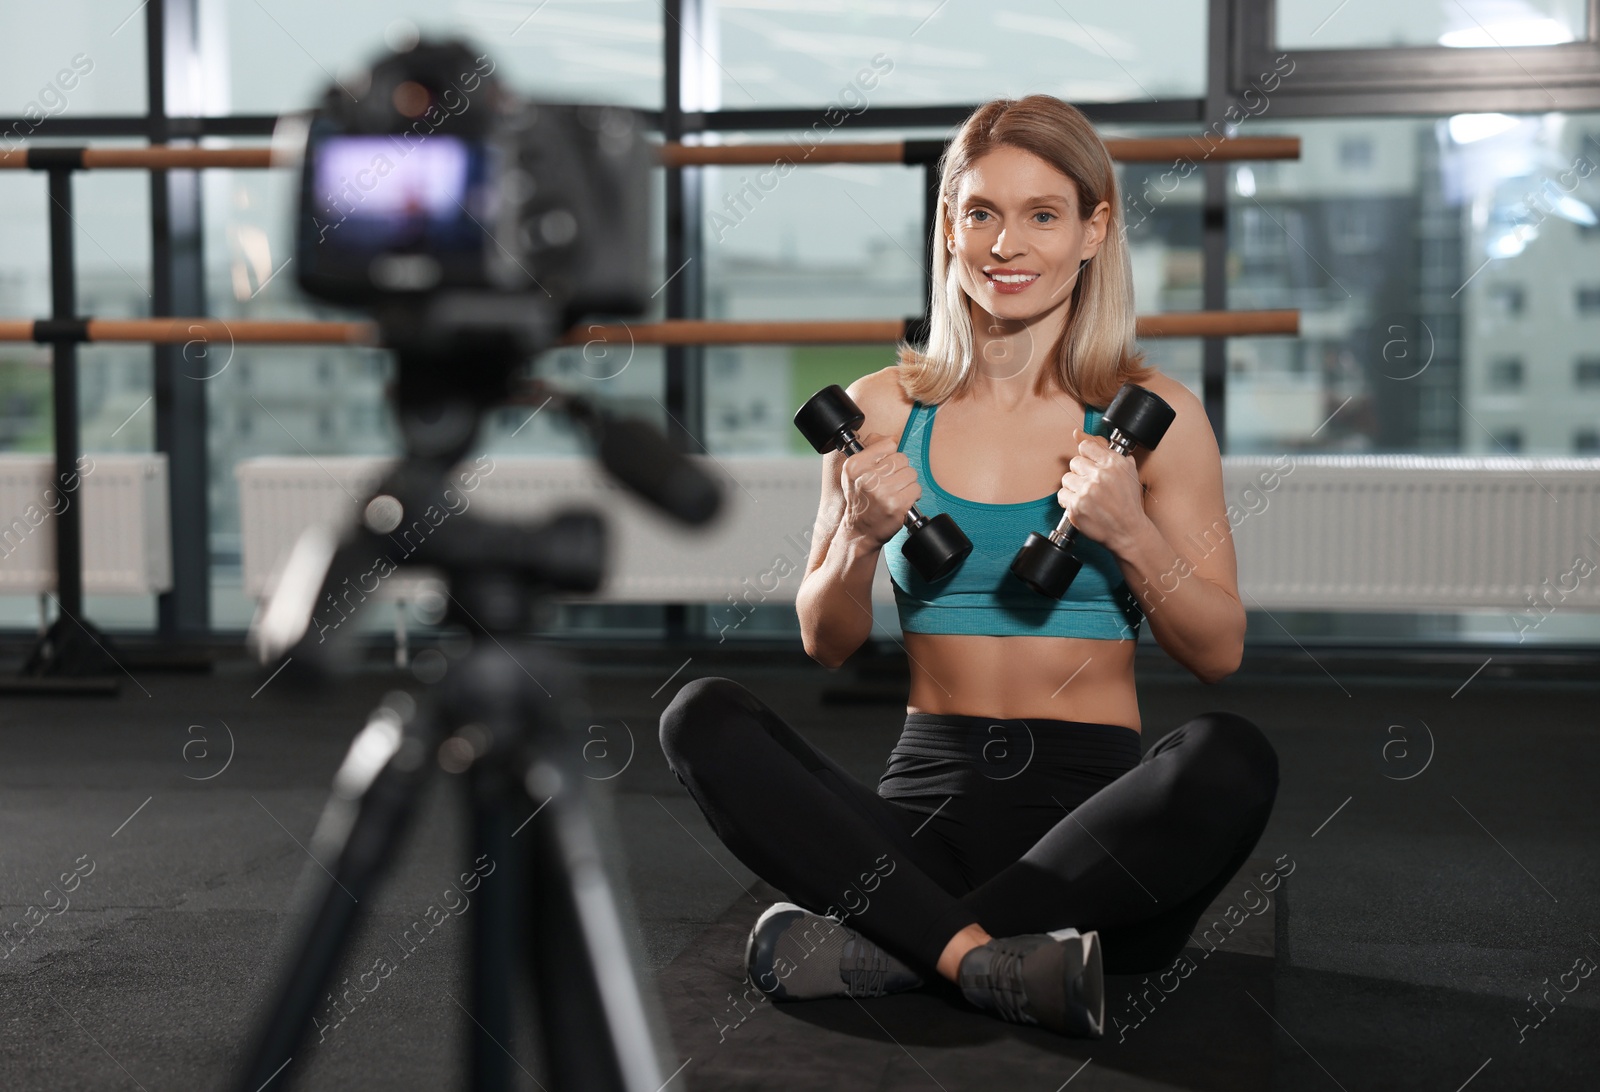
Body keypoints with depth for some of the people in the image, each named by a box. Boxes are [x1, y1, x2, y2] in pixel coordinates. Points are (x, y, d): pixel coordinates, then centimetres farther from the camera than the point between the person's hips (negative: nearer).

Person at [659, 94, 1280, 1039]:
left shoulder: (1154, 415, 4)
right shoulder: (882, 412, 8)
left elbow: (1220, 654, 4)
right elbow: (827, 646, 11)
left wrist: (1131, 537, -13)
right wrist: (859, 539, -9)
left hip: (1094, 799, -1)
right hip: (929, 798, 1)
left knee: (1233, 761, -33)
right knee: (704, 718, -22)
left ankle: (879, 940, -26)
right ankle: (981, 957, -31)